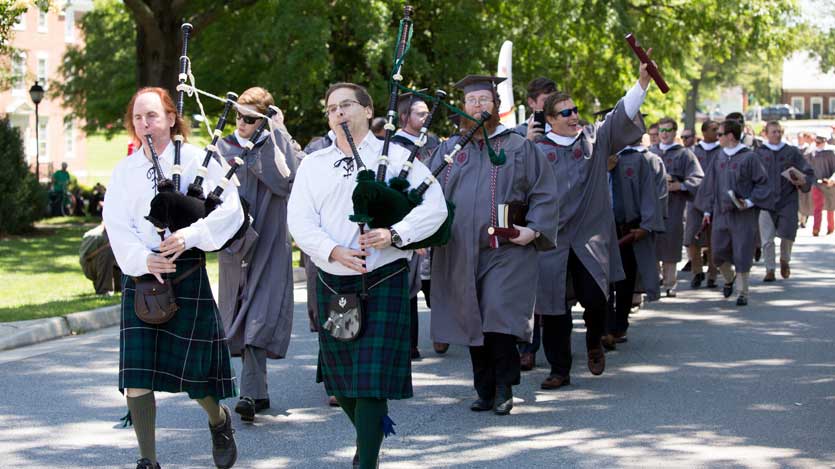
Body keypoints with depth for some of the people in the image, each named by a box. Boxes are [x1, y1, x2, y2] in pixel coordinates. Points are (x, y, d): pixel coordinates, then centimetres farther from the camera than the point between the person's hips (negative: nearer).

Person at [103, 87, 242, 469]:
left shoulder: (199, 160, 0)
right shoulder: (124, 171, 8)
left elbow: (230, 210, -8)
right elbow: (117, 227, -2)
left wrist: (191, 235, -22)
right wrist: (143, 259, -21)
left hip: (186, 275, -2)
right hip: (139, 277, 2)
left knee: (191, 366, 1)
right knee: (137, 375, -5)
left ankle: (219, 419, 34)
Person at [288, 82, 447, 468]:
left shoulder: (396, 156, 2)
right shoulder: (313, 165, 10)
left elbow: (435, 207, -5)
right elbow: (300, 222, -1)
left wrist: (394, 234, -20)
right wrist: (334, 251, -18)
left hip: (383, 281, -4)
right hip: (332, 283, 4)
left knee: (371, 378, -10)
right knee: (340, 377, 13)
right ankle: (372, 432, 39)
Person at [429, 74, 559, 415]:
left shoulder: (519, 147, 6)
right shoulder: (448, 150, 14)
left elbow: (545, 194, 3)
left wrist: (534, 229, -11)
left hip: (506, 250, -4)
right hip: (460, 253, 4)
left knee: (499, 318, -15)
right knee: (472, 323, 7)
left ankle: (504, 388, -4)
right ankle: (486, 392, 16)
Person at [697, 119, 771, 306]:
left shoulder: (749, 157, -8)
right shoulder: (719, 158, 8)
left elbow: (762, 183, -5)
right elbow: (710, 185, 14)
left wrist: (750, 201, -16)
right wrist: (707, 210, 12)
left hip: (743, 214, -5)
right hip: (721, 212, 5)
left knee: (742, 254, -2)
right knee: (719, 251, 8)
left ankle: (742, 292, 10)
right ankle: (729, 279, 36)